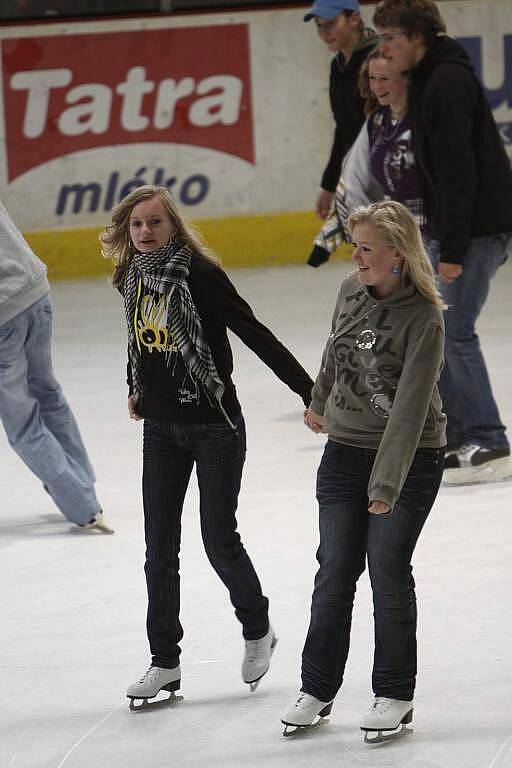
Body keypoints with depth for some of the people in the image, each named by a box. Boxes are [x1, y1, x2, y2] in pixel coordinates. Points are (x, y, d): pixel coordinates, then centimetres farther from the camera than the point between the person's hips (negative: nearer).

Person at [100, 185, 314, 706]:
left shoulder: (200, 275, -17)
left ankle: (257, 631, 25)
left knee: (219, 541, 0)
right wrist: (136, 388, 30)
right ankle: (164, 662, 11)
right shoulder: (133, 279, 2)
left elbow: (257, 336, -19)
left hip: (214, 427, -6)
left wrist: (308, 391, -22)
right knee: (160, 550, 4)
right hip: (161, 429, 6)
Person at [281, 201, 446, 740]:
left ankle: (395, 695, 13)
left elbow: (410, 407, -27)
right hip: (345, 448, 5)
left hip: (409, 457, -5)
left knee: (388, 569, -1)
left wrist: (386, 482, -32)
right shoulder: (352, 290, -3)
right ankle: (317, 689, 18)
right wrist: (320, 401, 33)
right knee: (335, 570, 7)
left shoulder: (423, 319, -21)